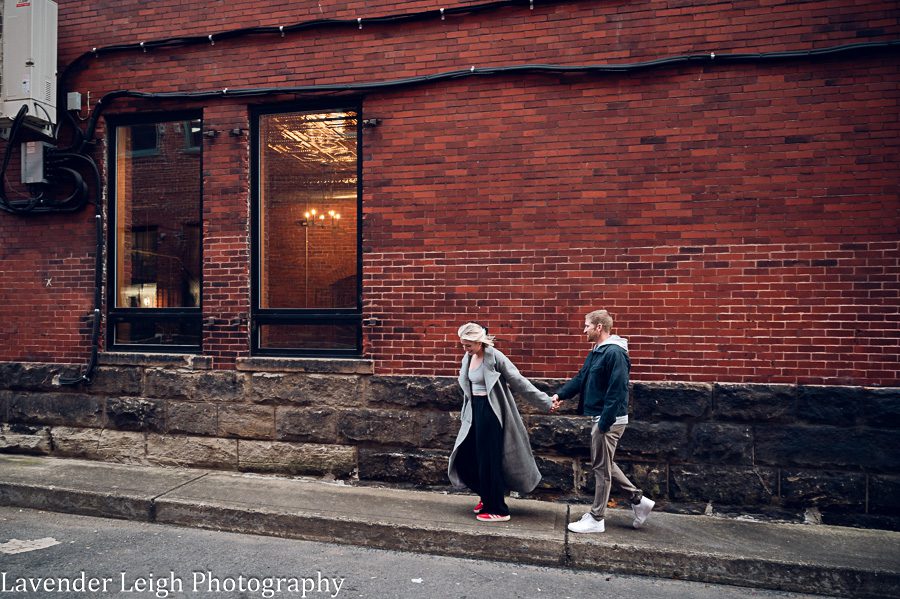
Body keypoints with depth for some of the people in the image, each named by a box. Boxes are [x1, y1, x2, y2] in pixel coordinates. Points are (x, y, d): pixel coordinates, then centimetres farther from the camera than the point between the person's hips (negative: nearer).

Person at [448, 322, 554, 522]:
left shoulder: (494, 357, -16)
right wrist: (464, 415, 21)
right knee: (465, 458, 9)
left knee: (489, 460, -2)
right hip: (474, 411, 8)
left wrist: (546, 402, -12)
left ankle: (498, 510, 13)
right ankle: (487, 495, 31)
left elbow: (518, 381, -14)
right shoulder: (468, 358, 6)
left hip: (491, 412, -8)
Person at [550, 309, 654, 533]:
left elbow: (617, 391, -24)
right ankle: (638, 500, 28)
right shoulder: (596, 352, 12)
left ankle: (596, 519, 13)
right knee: (604, 464, 18)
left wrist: (605, 423, -23)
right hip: (601, 418, 10)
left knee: (601, 468, 1)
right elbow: (581, 378, 15)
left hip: (610, 419, -10)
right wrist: (560, 394, 3)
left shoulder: (615, 353, -19)